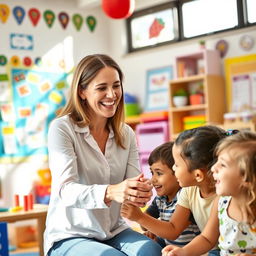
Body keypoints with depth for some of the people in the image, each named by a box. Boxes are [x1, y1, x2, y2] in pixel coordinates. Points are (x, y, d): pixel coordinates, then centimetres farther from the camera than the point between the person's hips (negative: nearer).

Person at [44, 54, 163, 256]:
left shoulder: (127, 134, 7)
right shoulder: (62, 128, -10)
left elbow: (133, 184, -2)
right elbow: (66, 191, -21)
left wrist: (143, 191, -28)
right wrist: (109, 193, -41)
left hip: (115, 232, 4)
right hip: (69, 237, -4)